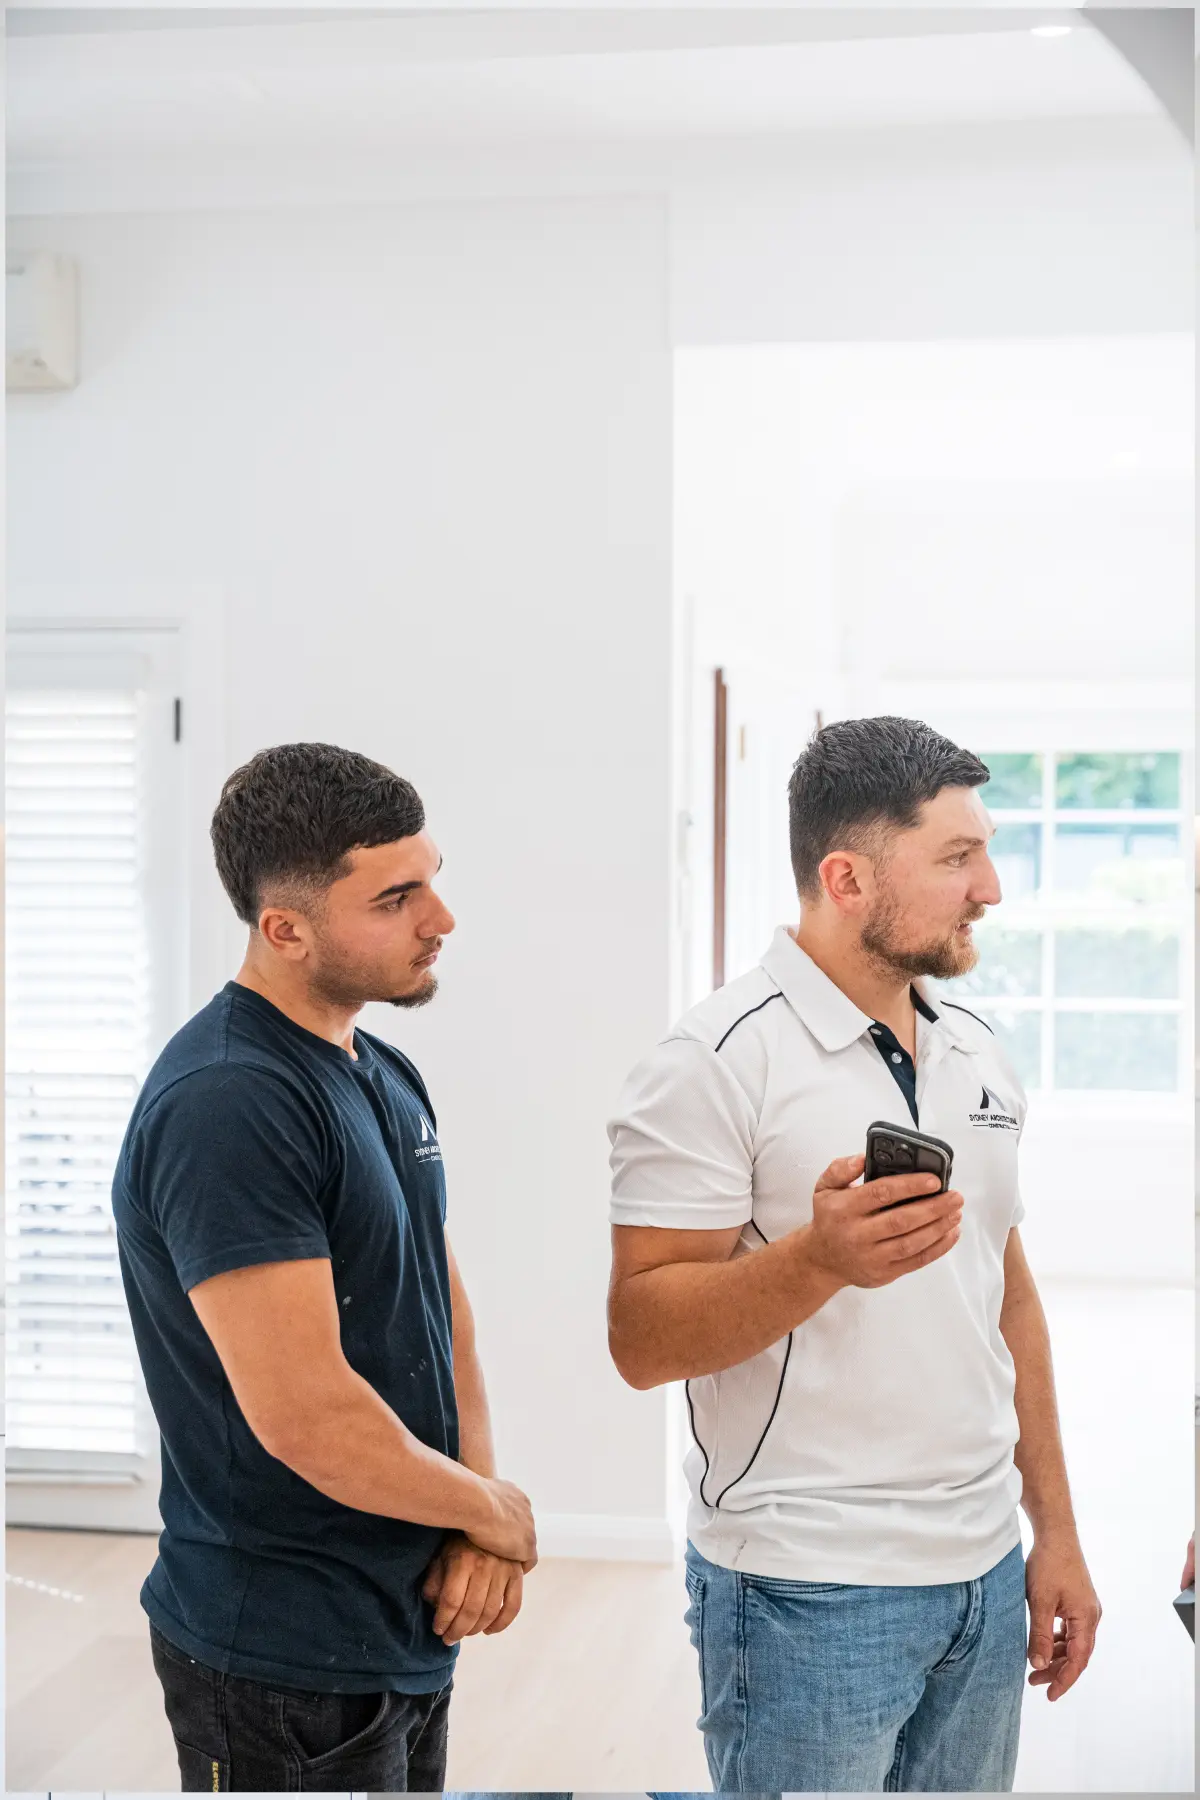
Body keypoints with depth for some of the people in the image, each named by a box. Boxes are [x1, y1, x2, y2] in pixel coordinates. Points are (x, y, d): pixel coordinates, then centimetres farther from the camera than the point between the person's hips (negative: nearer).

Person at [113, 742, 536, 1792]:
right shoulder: (226, 1106, -23)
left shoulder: (387, 1078, 8)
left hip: (408, 1628, 9)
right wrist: (493, 1510, -11)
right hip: (287, 1664, -9)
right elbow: (302, 1412, -28)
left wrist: (479, 1529, -3)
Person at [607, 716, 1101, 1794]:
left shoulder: (977, 1056, 10)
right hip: (809, 1592, -6)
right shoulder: (718, 1063, -13)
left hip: (986, 1577, 7)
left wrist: (1056, 1533, 14)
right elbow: (642, 1340, -15)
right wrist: (820, 1257, -30)